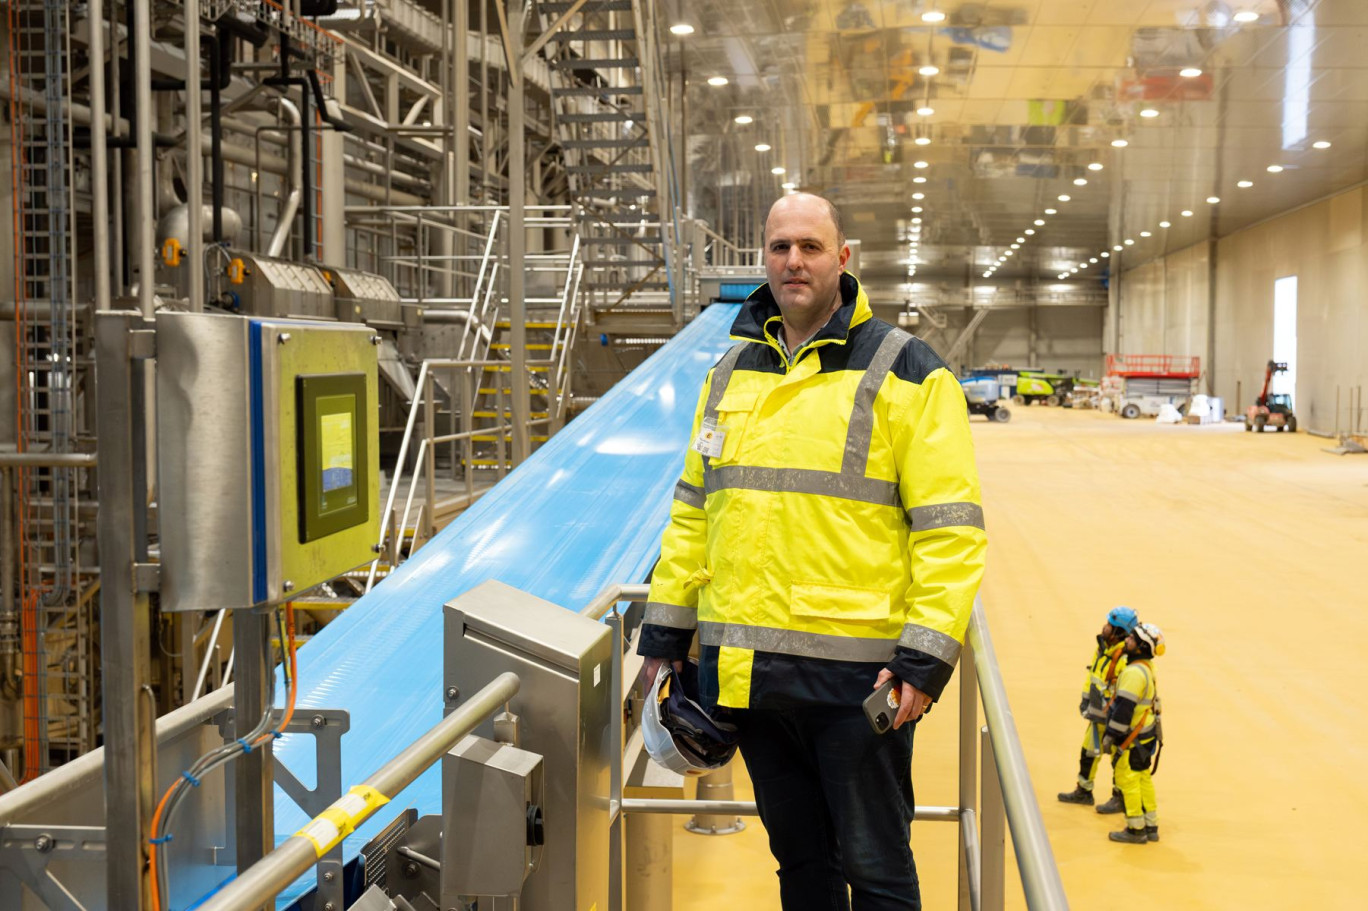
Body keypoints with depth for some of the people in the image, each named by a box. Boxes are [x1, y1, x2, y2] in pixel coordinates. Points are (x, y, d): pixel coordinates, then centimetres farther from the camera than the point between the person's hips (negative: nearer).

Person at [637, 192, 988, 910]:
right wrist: (664, 635, 12)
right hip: (742, 668, 5)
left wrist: (925, 660, -15)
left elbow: (949, 528, -8)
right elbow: (693, 514, 17)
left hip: (856, 672, -5)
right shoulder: (730, 375, 13)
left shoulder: (904, 373, -4)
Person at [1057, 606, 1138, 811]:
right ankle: (1083, 792, 33)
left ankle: (1120, 799, 22)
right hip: (1098, 712, 9)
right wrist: (1085, 698, 16)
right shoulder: (1103, 647, 1)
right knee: (1089, 751, 18)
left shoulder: (1126, 658, -26)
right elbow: (1093, 672, 14)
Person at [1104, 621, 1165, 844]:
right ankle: (1151, 827, 22)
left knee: (1128, 781, -1)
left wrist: (1110, 735, -20)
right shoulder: (1147, 668, 10)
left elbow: (1125, 707, -25)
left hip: (1132, 738, -10)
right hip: (1146, 734, 10)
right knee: (1143, 779, 15)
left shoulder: (1134, 673, -22)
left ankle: (1135, 830, 6)